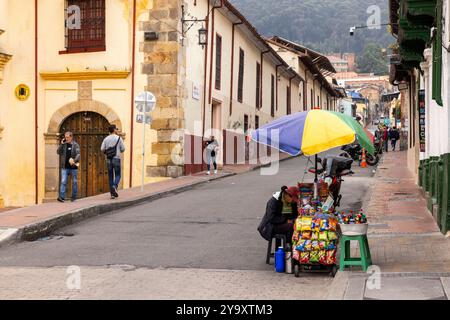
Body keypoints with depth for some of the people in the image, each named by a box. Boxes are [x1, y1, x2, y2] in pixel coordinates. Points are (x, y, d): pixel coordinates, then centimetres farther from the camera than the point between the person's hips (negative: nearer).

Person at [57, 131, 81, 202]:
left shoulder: (75, 145, -1)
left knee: (74, 182, 7)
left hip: (73, 167, -1)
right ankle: (62, 197, -14)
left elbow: (78, 154, -10)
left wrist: (74, 160, -28)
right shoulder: (63, 145, 8)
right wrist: (61, 144, -8)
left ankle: (74, 197, 17)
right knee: (63, 182, -8)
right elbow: (58, 152, 2)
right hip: (65, 167, 1)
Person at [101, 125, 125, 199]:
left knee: (110, 176, 8)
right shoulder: (118, 138, -3)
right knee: (117, 175, 5)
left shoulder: (106, 139, 4)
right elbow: (123, 149, -3)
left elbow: (102, 149, -2)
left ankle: (112, 193, 7)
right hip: (116, 159, -3)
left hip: (108, 159, 3)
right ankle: (115, 186, -23)